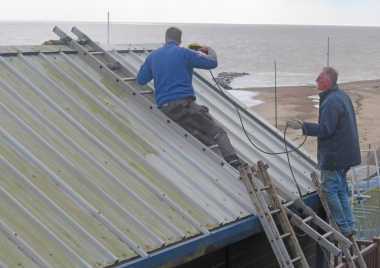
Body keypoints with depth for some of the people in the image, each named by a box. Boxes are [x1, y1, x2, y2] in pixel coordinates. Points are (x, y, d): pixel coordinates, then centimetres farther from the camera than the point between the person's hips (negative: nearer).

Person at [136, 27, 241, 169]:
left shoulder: (152, 56, 18)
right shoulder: (184, 53, 4)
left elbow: (140, 80, 25)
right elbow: (213, 63, 4)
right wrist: (209, 50, 27)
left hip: (164, 108, 5)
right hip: (184, 103, -5)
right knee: (218, 132, -3)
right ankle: (234, 164, -24)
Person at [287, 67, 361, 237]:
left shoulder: (331, 101, -21)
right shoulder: (342, 96, 13)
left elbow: (325, 129, -23)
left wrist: (302, 126, -22)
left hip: (333, 155, -10)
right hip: (345, 152, 10)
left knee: (329, 190, -4)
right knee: (340, 190, 16)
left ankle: (343, 228, 0)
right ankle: (348, 225, 19)